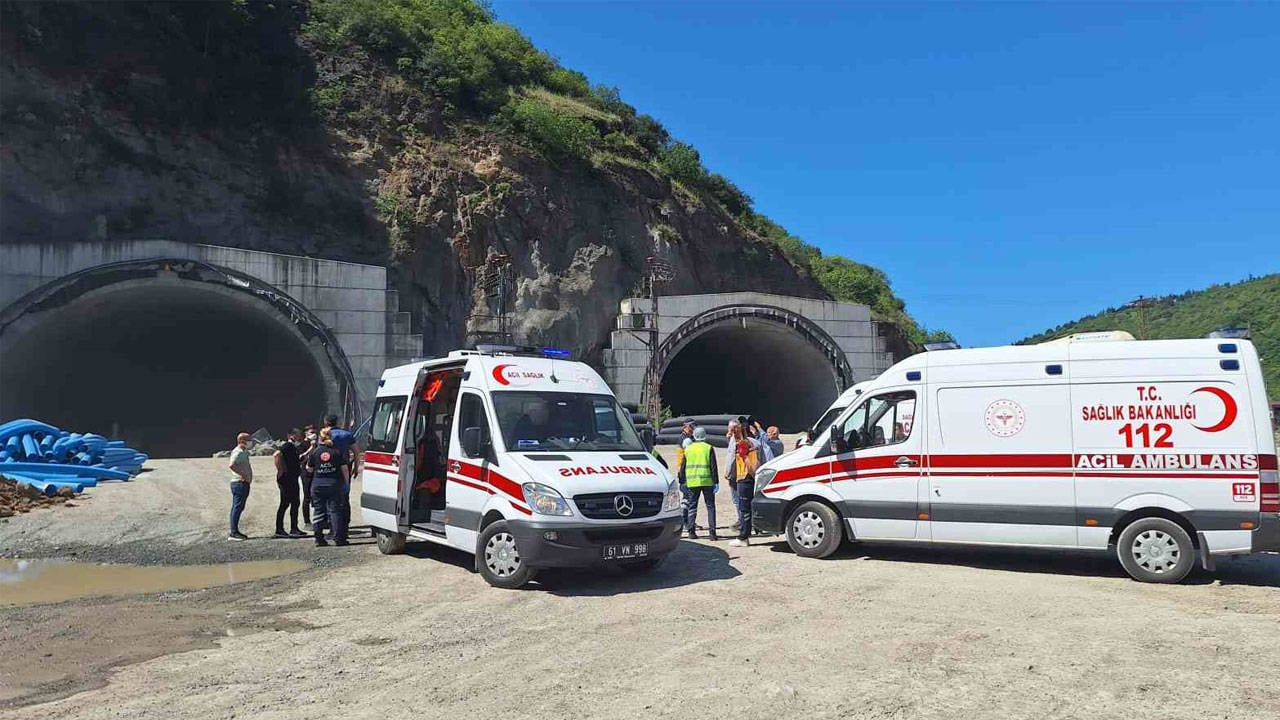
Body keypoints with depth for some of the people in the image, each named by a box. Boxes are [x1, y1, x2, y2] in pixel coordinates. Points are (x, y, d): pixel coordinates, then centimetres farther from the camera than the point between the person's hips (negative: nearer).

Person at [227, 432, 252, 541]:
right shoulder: (238, 452, -13)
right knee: (237, 508, -9)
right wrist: (243, 475, -23)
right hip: (240, 483, -10)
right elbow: (231, 465, -28)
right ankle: (234, 533, -8)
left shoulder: (244, 452, 18)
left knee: (237, 508, 12)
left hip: (243, 483, 10)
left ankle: (234, 532, 17)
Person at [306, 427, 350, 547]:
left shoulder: (314, 452, -1)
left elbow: (309, 468, 9)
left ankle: (319, 539, 7)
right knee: (335, 510, 3)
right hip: (334, 485, -1)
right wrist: (346, 483, 9)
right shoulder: (337, 452, -1)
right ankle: (338, 538, 1)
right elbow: (344, 469, -2)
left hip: (317, 486, 1)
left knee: (318, 512, 7)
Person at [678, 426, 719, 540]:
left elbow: (683, 467, 11)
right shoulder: (708, 448, -1)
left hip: (692, 482, 2)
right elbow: (713, 467, -5)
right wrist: (716, 482, -2)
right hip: (707, 481, -2)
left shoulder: (688, 449, 8)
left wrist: (682, 481, 19)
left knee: (692, 506, 9)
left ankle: (691, 531, 6)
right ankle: (712, 532, -2)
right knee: (710, 506, 4)